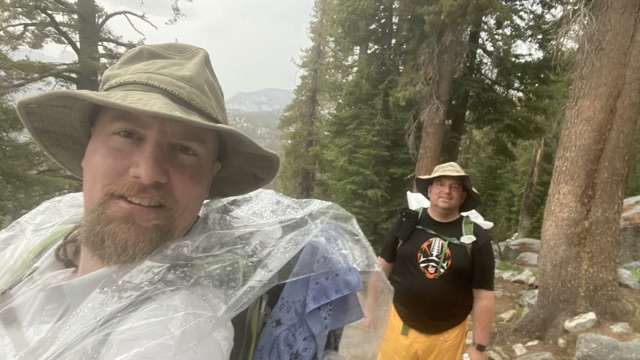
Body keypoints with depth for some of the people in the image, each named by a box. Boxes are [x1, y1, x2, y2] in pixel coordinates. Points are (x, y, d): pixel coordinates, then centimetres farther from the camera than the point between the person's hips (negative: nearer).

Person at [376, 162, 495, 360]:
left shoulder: (476, 238, -9)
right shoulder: (408, 222, -6)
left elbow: (483, 296, -6)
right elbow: (383, 266, 2)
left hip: (446, 337, 0)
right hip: (400, 326, 1)